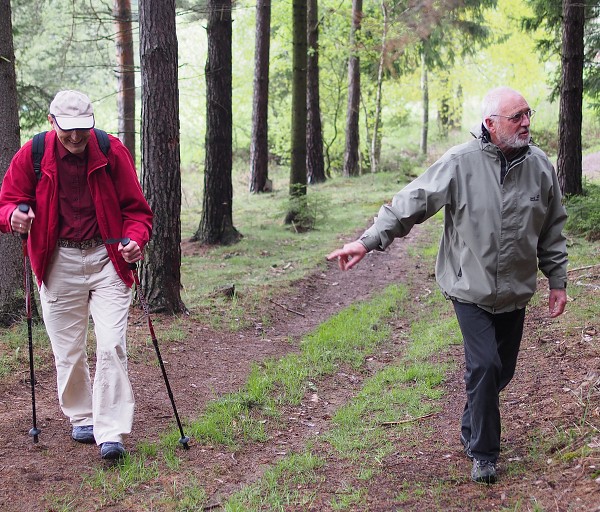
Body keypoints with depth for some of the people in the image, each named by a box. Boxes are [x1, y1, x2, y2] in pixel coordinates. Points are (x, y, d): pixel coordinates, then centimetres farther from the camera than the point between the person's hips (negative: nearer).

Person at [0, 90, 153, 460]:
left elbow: (136, 208, 0)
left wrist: (136, 240, -20)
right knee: (68, 351, 9)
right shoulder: (32, 155, -3)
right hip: (58, 262, 1)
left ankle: (111, 433, -6)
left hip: (108, 257, -1)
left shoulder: (113, 152, -4)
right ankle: (82, 418, 30)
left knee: (112, 345, -11)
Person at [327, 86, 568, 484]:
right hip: (471, 287, -4)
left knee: (503, 370, 13)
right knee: (485, 365, -12)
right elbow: (411, 204, -13)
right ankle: (484, 453, 6)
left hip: (516, 291, 4)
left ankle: (472, 429, 40)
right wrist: (368, 241, -19)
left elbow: (553, 231, 9)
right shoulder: (460, 163, -14)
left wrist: (558, 281, 11)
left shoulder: (540, 166, -2)